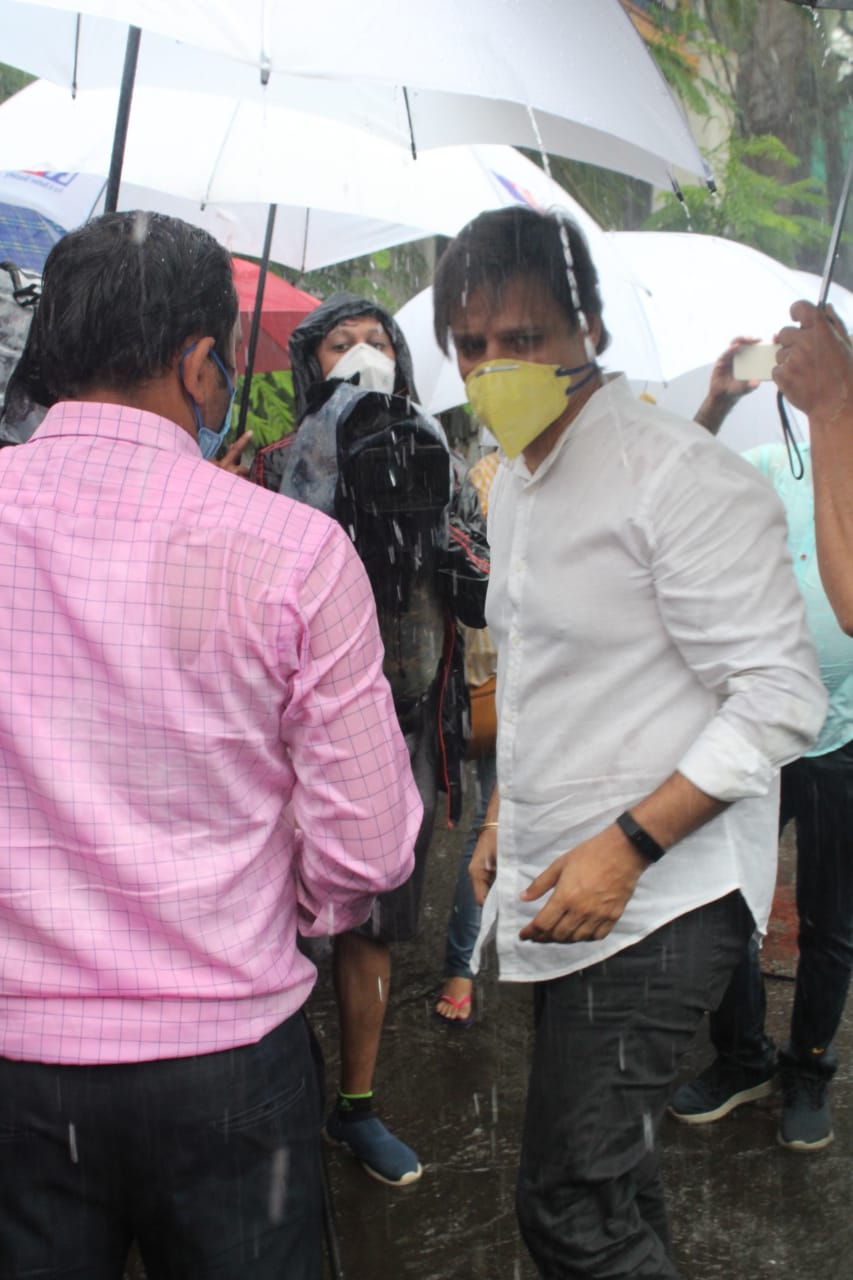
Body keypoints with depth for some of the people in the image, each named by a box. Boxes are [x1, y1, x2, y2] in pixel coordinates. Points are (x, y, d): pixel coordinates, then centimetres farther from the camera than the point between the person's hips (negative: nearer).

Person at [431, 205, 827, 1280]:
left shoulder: (680, 477, -16)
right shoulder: (512, 484, 12)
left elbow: (782, 697, -19)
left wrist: (627, 845, -21)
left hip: (657, 897, -8)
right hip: (561, 891, 9)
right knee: (611, 1179, 20)